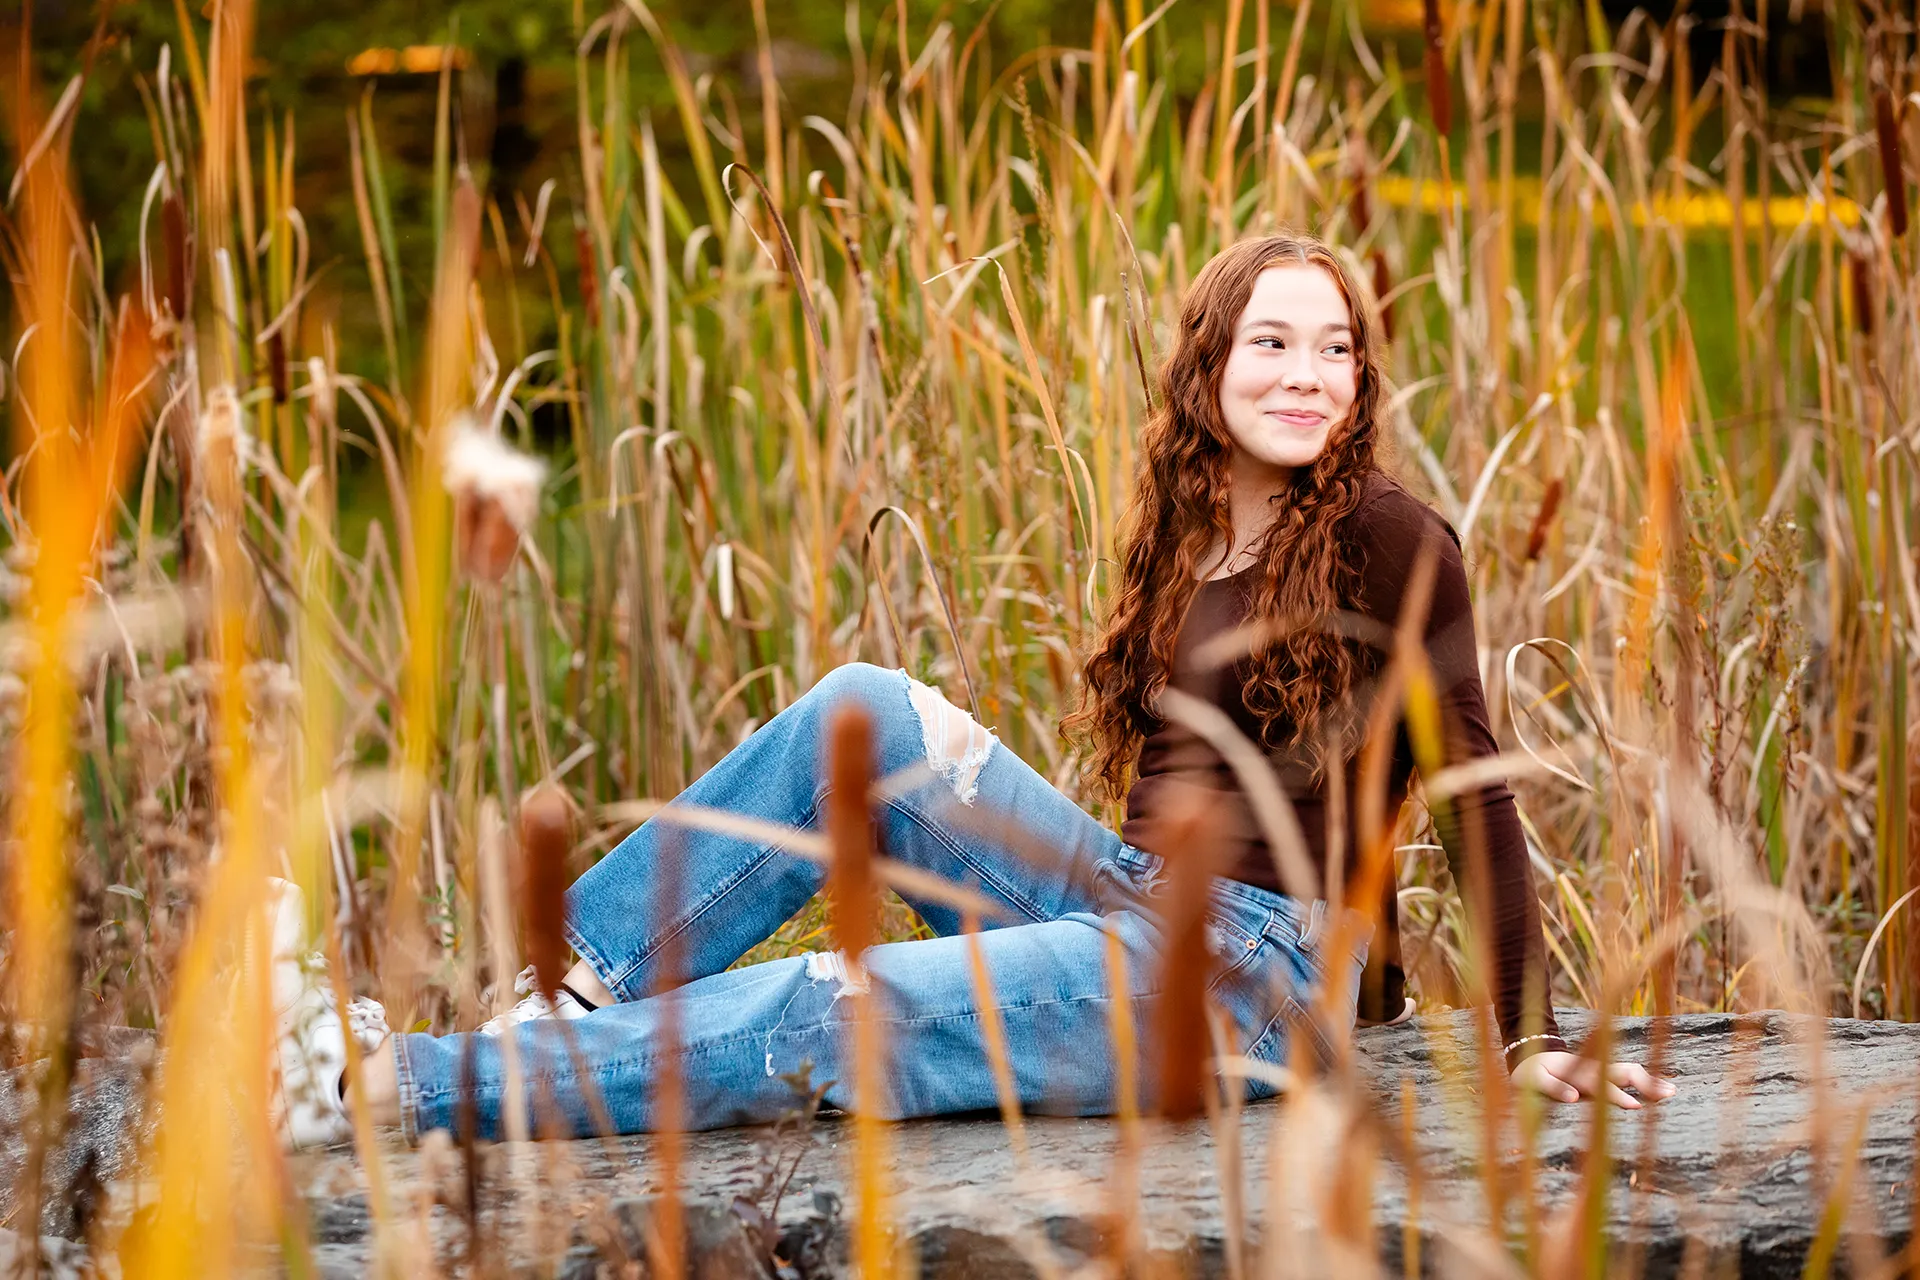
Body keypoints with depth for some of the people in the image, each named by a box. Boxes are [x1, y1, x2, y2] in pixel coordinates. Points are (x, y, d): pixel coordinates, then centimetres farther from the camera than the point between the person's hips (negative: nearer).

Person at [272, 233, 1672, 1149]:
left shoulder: (1388, 540, -9)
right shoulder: (1181, 538, 13)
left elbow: (1476, 791, -9)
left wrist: (1536, 1042, -9)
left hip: (1250, 974, -7)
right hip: (1131, 905, 7)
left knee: (821, 1015, -19)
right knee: (870, 710, -9)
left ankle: (402, 1086, -17)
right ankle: (572, 983, -10)